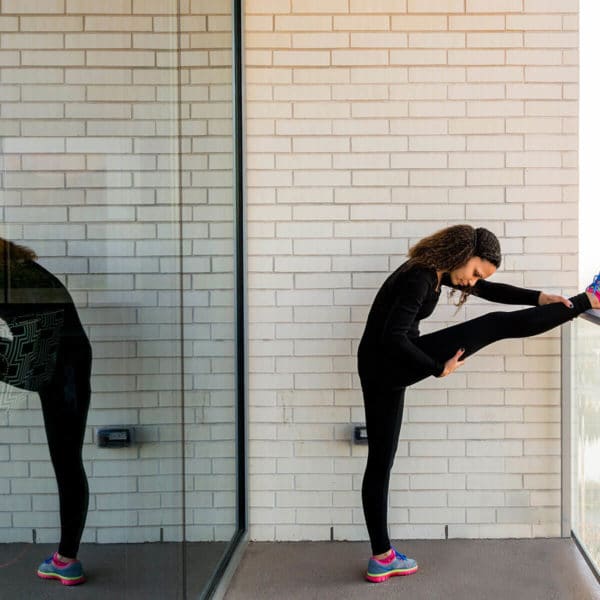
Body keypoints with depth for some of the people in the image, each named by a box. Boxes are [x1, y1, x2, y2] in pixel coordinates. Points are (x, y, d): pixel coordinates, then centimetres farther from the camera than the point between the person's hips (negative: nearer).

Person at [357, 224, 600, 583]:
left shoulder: (437, 269, 12)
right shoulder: (419, 278, -17)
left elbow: (488, 290, 21)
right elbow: (393, 338, -25)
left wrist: (539, 298, 14)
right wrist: (438, 368, -17)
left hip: (378, 368, 10)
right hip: (394, 363, -10)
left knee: (380, 462, 11)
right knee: (497, 325, -5)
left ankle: (381, 558, 17)